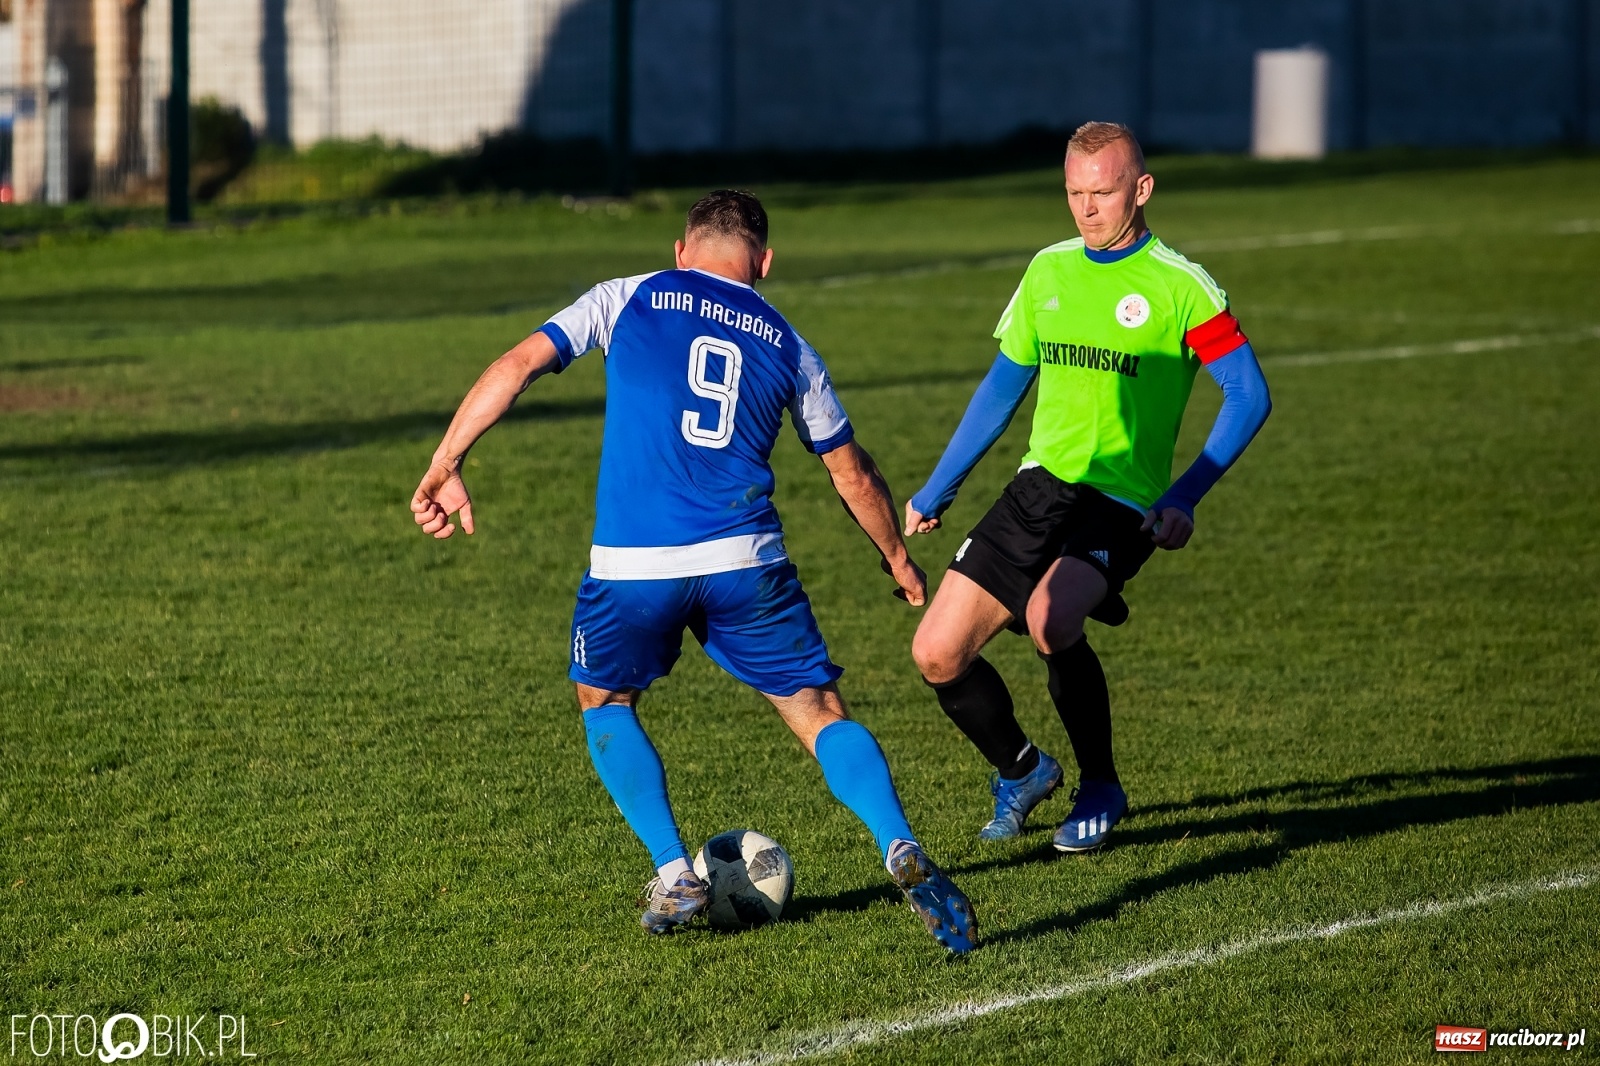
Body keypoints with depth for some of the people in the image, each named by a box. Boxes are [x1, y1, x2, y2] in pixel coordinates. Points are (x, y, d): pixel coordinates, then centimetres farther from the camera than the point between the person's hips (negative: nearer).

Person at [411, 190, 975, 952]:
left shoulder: (627, 301, 13)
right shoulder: (784, 343, 18)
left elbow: (519, 365, 3)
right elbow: (852, 473, 24)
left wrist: (444, 469, 5)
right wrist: (897, 558, 39)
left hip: (630, 566, -1)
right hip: (745, 562, 1)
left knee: (604, 703, 24)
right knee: (819, 716, 8)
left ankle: (674, 876, 13)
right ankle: (901, 851, -15)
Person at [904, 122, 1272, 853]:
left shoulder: (1179, 286, -7)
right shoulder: (1048, 272, 11)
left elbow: (1248, 395, -8)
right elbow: (1003, 386, 21)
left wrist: (1184, 498, -18)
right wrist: (938, 489, 21)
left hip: (1120, 501, -6)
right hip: (1038, 487, 6)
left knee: (1048, 619, -32)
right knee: (937, 653, -4)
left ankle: (1099, 788, -8)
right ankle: (1020, 772, 24)